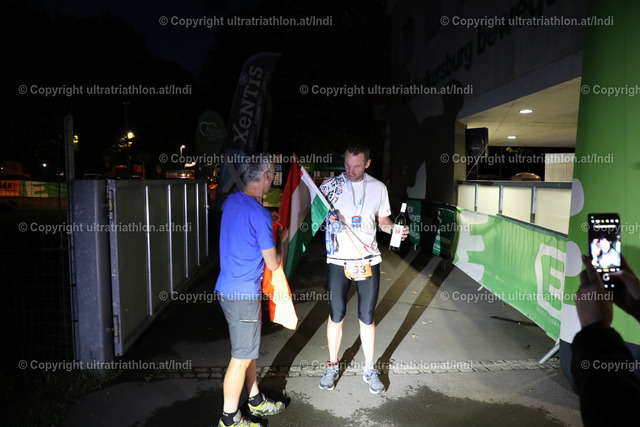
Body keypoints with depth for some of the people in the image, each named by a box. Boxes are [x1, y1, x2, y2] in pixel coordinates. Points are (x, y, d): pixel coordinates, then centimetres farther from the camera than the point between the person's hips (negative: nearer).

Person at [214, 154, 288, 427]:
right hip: (243, 295, -9)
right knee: (241, 357, 6)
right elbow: (273, 264, -14)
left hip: (228, 288, 9)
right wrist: (281, 239, 3)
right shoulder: (260, 215, -22)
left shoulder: (231, 201, 4)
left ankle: (256, 401, 39)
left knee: (248, 349, 22)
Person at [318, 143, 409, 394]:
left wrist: (395, 229, -9)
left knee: (367, 316, 9)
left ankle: (369, 369, 26)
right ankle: (332, 366, 27)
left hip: (368, 260, 1)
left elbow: (383, 221, 12)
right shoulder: (331, 185, -2)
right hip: (338, 260, -1)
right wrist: (328, 217, -19)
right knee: (336, 314, 8)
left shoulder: (378, 188, 4)